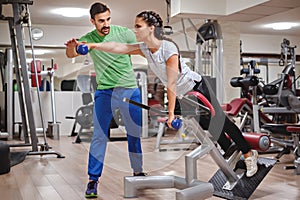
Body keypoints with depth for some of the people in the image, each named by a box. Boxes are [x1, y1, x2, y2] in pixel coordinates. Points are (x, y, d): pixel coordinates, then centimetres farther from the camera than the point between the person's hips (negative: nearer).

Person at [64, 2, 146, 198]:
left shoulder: (124, 33, -4)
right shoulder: (88, 39, -1)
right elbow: (71, 55, -13)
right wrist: (71, 47, -36)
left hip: (130, 90, 1)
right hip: (104, 92, 0)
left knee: (136, 134, 11)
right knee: (99, 136, -4)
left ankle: (138, 172, 30)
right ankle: (93, 179, 6)